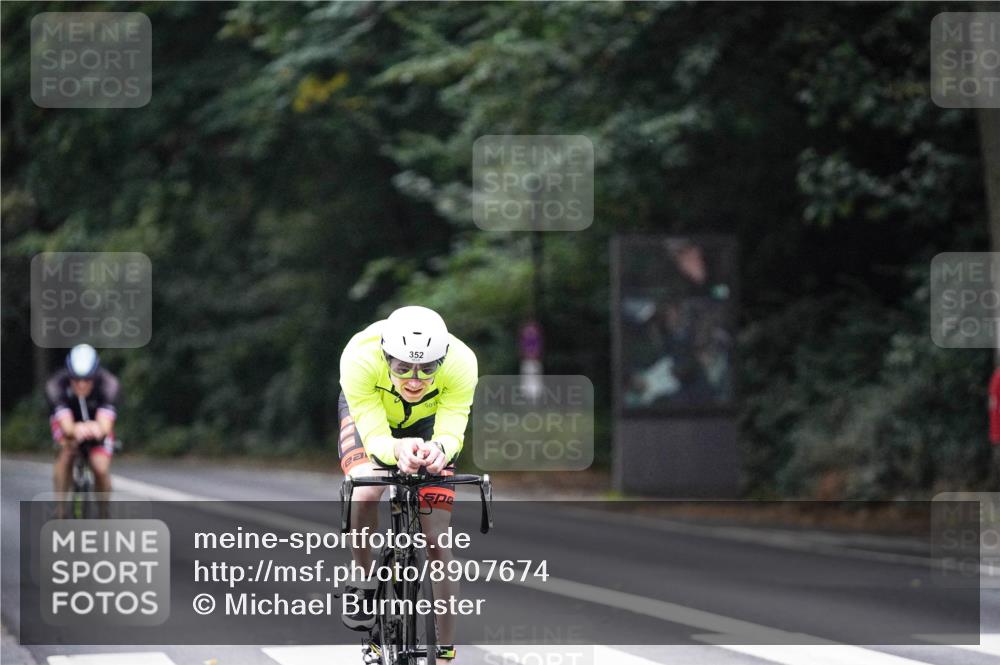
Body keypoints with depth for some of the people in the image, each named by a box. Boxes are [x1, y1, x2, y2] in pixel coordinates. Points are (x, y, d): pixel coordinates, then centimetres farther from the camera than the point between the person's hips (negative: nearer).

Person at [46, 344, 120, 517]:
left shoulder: (108, 384, -34)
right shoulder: (56, 385, -34)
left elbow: (105, 425, -46)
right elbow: (66, 426, -45)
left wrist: (98, 429, -70)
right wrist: (75, 430, -69)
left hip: (97, 424, 0)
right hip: (68, 424, 0)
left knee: (101, 468, -21)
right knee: (68, 448, -32)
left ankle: (104, 514, 6)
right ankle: (60, 508, -24)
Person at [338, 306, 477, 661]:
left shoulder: (461, 362, -38)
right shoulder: (360, 358, -40)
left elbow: (452, 434, -35)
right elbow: (374, 437, -38)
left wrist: (439, 448, -59)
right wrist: (397, 449, -60)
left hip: (429, 420, 1)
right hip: (370, 414, -1)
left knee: (436, 539, -7)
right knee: (366, 492, -32)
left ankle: (446, 653, 4)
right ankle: (365, 584, -6)